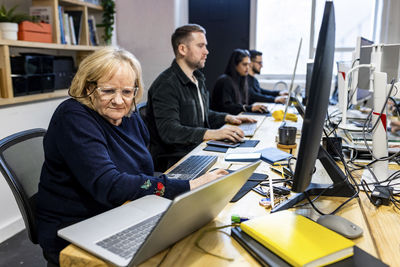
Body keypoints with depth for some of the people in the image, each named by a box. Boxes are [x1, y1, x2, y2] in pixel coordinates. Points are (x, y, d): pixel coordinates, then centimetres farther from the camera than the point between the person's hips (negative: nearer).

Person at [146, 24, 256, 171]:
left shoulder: (197, 79, 16)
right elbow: (169, 131, -27)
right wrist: (213, 133, -34)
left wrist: (227, 118, 11)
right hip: (173, 161, -9)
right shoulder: (166, 85, -16)